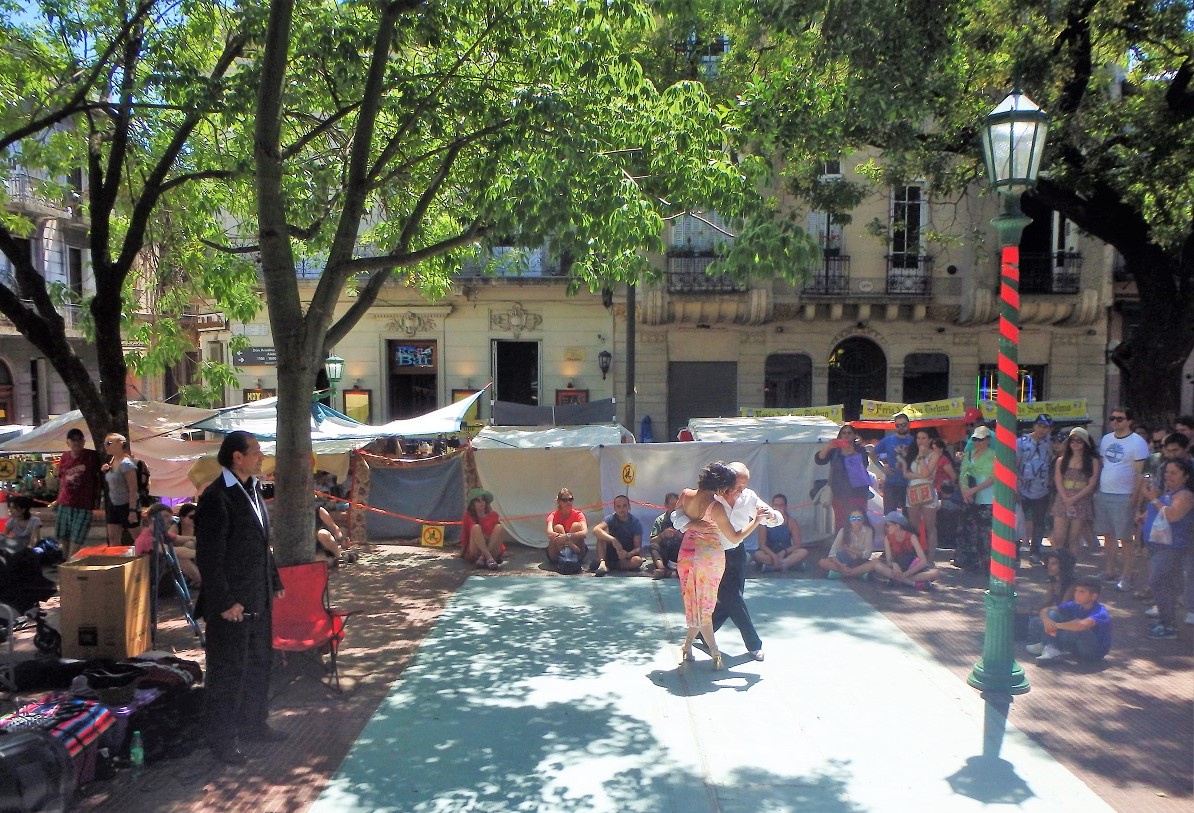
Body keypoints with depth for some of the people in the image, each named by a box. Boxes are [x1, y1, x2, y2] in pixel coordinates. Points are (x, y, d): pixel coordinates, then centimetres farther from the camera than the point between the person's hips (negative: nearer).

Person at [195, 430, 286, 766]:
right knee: (228, 673, 5)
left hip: (259, 600, 9)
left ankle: (252, 723, 36)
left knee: (259, 665, 20)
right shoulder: (216, 497, -19)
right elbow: (209, 557, -21)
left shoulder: (252, 490, 10)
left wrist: (275, 582, 17)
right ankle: (221, 739, 20)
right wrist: (225, 602, -21)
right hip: (232, 603, -9)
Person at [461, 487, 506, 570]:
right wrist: (462, 552, 12)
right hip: (474, 553, -2)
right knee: (476, 527, -27)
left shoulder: (493, 515, 9)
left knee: (499, 527, -23)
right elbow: (464, 535, 10)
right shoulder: (468, 516, 5)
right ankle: (489, 559, -44)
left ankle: (482, 558, -34)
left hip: (493, 550, 2)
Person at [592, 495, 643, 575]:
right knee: (602, 533, -22)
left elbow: (638, 547, -16)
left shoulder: (635, 522, -12)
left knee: (637, 560, -34)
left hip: (628, 554, -1)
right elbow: (595, 530, -31)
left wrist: (628, 554, -38)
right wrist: (613, 540, -45)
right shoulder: (611, 519, -11)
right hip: (612, 553, 1)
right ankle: (602, 563, -33)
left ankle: (609, 565, -19)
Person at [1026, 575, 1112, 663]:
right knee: (1052, 613, -5)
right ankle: (1050, 649, -20)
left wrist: (1056, 625, -33)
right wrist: (1046, 620, -26)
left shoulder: (1100, 612, -24)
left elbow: (1082, 625, -46)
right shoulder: (1075, 606, -3)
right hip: (1077, 647, 7)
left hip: (1095, 652, -7)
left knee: (1079, 630, -37)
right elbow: (1045, 610, -2)